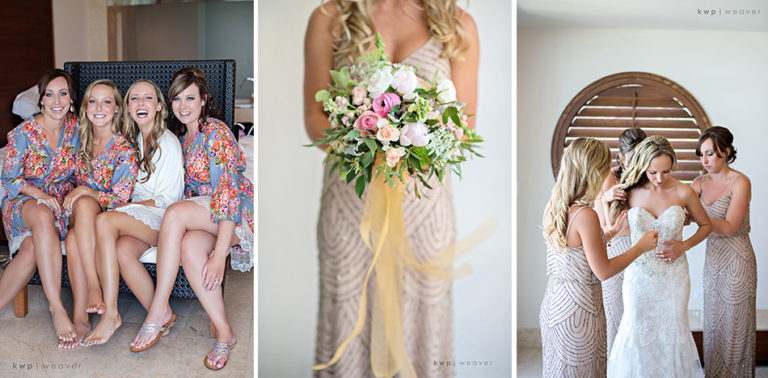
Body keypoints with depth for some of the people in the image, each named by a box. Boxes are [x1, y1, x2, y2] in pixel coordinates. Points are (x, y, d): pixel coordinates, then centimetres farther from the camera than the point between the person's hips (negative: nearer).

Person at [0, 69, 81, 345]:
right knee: (43, 217, -40)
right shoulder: (23, 133, -6)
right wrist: (38, 193, -20)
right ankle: (56, 306, -41)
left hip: (62, 201, 2)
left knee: (32, 247, -33)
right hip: (22, 202, -2)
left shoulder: (77, 128, 2)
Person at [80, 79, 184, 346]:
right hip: (138, 220, 6)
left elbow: (166, 200, -10)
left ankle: (111, 314, -28)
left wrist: (122, 207, -13)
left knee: (105, 220, -30)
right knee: (123, 251, -30)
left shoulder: (168, 143, -6)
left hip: (162, 218, -6)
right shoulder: (133, 140, 18)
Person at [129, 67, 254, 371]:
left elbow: (229, 191, -20)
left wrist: (219, 254, -27)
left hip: (240, 211, -6)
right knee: (189, 246, -29)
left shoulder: (216, 132, -11)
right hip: (205, 216, 6)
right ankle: (224, 333, -23)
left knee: (175, 213, -30)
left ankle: (159, 311, -23)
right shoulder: (184, 140, 16)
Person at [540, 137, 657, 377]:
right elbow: (603, 271, -17)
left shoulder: (553, 207, 1)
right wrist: (640, 247, -6)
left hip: (553, 302, 8)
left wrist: (611, 232, 18)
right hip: (579, 307, -8)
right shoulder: (585, 215, -24)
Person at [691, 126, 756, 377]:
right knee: (713, 322, 13)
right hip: (712, 258, 6)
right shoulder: (700, 183, 6)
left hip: (736, 259, -6)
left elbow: (729, 226, -19)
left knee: (734, 324, 2)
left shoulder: (740, 182, -12)